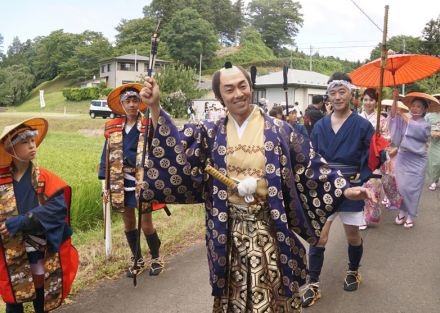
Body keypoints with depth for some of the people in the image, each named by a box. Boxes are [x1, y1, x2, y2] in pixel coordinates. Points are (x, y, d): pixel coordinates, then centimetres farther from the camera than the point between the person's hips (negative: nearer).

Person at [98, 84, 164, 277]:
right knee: (128, 223, 14)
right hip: (121, 184, 4)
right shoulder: (112, 128, 4)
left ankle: (156, 259, 27)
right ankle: (137, 260, 33)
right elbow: (107, 156, 7)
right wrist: (105, 185, 4)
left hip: (143, 184, -4)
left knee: (146, 224, 2)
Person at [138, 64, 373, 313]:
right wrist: (155, 106, -15)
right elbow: (176, 145, -5)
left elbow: (311, 167, -1)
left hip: (269, 228, -2)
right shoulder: (212, 134, 4)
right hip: (228, 230, 2)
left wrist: (345, 189, -8)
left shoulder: (277, 130, -3)